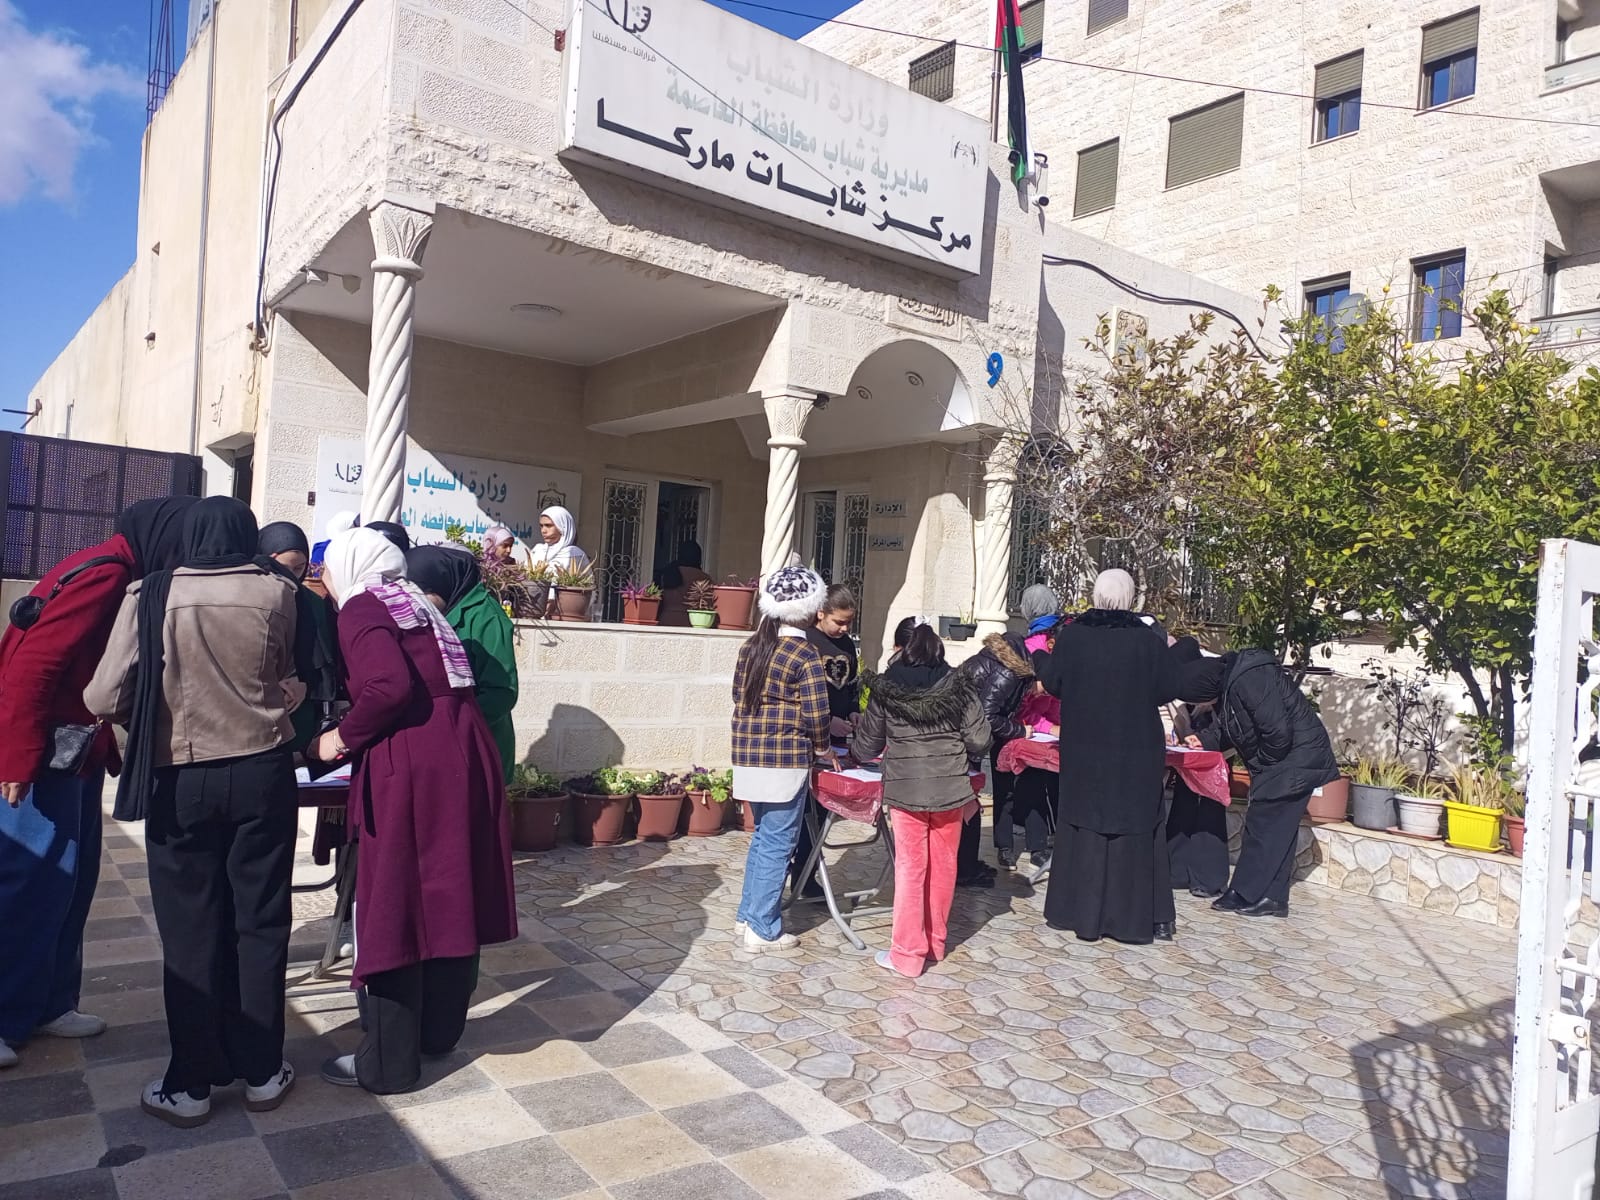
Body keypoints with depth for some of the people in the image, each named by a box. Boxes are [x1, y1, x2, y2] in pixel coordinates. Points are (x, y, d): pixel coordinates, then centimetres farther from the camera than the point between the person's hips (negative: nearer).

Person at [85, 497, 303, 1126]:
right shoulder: (277, 593, -5)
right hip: (262, 773, 1)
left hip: (181, 779, 0)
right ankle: (261, 1071, 21)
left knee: (191, 930, 10)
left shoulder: (151, 594, -6)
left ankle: (190, 1084, 19)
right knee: (260, 922, 11)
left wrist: (153, 716, 12)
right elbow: (290, 680, 0)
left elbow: (105, 697, -9)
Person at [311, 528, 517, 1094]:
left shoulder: (362, 609, -4)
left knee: (392, 907, 3)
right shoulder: (416, 604, 20)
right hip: (464, 753, 8)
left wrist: (343, 737, -5)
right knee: (448, 897, 17)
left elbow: (388, 688, -20)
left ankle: (389, 1062, 14)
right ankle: (439, 1029, 33)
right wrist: (356, 735, 20)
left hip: (410, 768, -8)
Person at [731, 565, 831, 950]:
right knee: (777, 844, 3)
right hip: (786, 761, -7)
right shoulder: (805, 655, -13)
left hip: (750, 758, 7)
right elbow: (816, 714, -14)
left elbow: (740, 698, 12)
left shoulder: (751, 647, 8)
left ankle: (747, 916, 26)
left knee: (763, 837, 19)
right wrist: (822, 749, 3)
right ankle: (763, 930, 10)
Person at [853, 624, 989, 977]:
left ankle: (907, 952, 6)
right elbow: (979, 739, -2)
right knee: (942, 865, 13)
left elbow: (867, 744, 8)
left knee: (910, 867, 4)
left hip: (905, 788, -1)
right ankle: (935, 942, 25)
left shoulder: (886, 689, 0)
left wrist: (854, 752, 31)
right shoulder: (958, 685, 0)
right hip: (951, 787, 1)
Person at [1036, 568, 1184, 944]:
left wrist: (1040, 658, 24)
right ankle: (1139, 915, 16)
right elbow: (1168, 689, -1)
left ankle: (1080, 911, 19)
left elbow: (1052, 682, 4)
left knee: (1083, 826, 12)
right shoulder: (1149, 641, -11)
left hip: (1084, 751, 1)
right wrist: (1170, 652, 15)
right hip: (1135, 756, -1)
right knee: (1134, 830, 9)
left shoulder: (1071, 636, -8)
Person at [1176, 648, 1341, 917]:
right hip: (1285, 760, 10)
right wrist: (1204, 739, 0)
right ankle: (1272, 897, 18)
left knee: (1262, 826, -5)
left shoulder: (1249, 680, -28)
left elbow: (1278, 732, -28)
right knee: (1278, 829, 12)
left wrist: (1262, 762, -12)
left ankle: (1246, 896, 3)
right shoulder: (1227, 676, 3)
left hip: (1295, 759, -10)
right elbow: (1227, 725, 16)